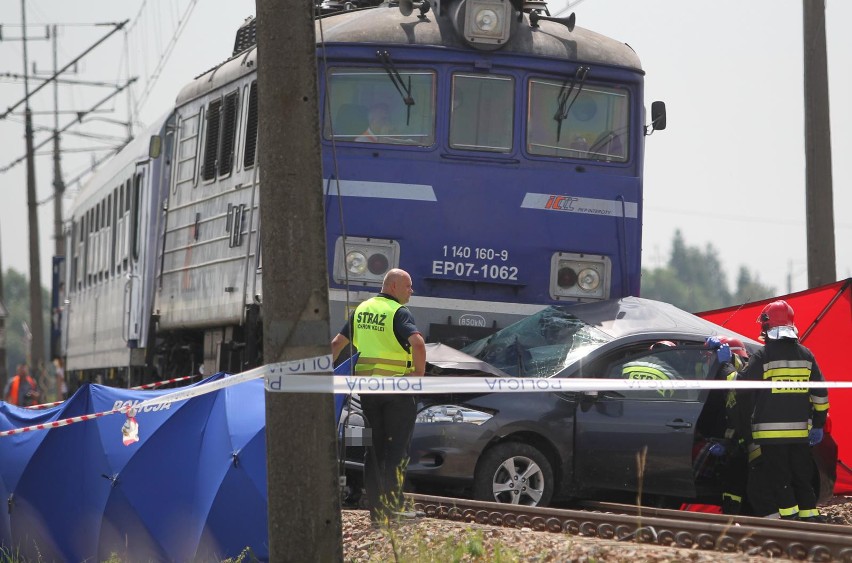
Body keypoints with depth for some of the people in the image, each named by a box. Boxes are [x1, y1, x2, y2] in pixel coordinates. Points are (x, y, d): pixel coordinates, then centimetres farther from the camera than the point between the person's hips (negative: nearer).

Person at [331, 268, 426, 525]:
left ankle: (376, 511, 12)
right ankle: (393, 506, -4)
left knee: (374, 449, 11)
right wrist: (419, 373, -15)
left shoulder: (362, 310, 11)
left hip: (366, 386, 6)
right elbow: (417, 343, -27)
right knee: (397, 448, 1)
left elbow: (337, 344, 14)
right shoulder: (399, 313, -10)